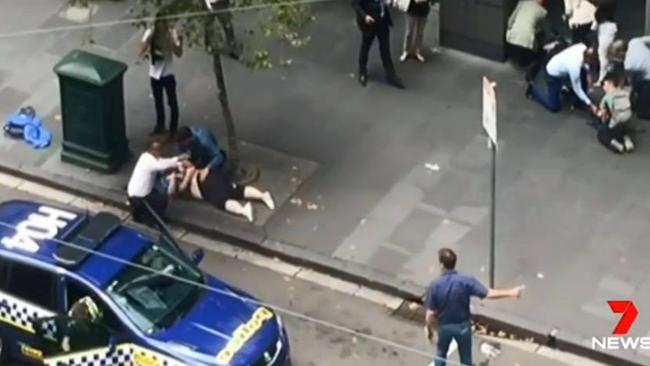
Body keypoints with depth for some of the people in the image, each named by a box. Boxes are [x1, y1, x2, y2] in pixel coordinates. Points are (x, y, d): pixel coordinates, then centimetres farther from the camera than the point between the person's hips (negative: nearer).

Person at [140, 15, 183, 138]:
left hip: (168, 73, -3)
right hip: (154, 74, 3)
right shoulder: (149, 33, -9)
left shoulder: (171, 33, -14)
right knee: (158, 102, 19)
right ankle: (160, 126, 36)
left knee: (172, 102, 3)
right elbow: (141, 53, -15)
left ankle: (173, 129, 17)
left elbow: (179, 53, -18)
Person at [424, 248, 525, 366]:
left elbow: (430, 313, -18)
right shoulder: (466, 281, -25)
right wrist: (511, 293, -16)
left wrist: (429, 329, -1)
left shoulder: (435, 285, -23)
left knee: (441, 354, 28)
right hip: (462, 326, 0)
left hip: (444, 326, 0)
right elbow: (489, 294, -27)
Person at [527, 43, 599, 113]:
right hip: (553, 74, -7)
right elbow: (577, 89, -23)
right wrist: (590, 105, -19)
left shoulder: (583, 48, -23)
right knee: (554, 107, -1)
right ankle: (533, 90, 17)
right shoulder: (575, 66, -39)